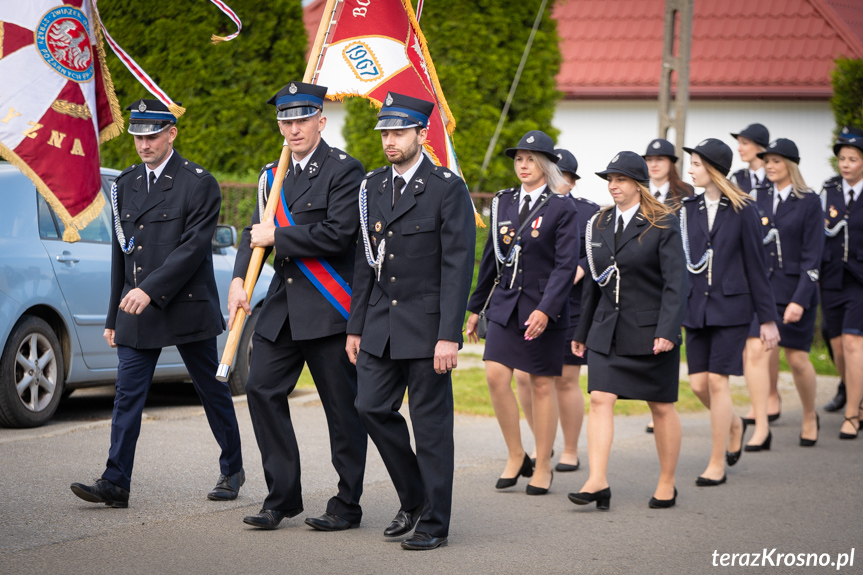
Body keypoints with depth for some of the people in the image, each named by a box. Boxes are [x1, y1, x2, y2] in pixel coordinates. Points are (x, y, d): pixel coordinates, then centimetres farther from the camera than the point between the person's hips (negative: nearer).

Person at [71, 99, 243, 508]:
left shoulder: (199, 183, -7)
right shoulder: (125, 184, 12)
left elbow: (194, 246, -16)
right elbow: (120, 253, 15)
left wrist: (151, 289, -25)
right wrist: (114, 317, 14)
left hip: (187, 306, -5)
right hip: (136, 312, 5)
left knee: (212, 391, 9)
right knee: (127, 396, -4)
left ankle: (232, 471, 24)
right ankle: (115, 483, -6)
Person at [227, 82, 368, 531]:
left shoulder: (344, 171, -7)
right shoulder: (273, 175, 15)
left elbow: (338, 235, -18)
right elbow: (257, 231, 12)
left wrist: (277, 236, -12)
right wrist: (239, 279, -5)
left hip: (329, 308, -7)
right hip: (283, 307, 7)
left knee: (342, 406, 0)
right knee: (262, 389, 1)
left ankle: (347, 506, 10)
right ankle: (282, 497, 10)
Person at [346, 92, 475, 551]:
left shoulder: (448, 189, -8)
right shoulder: (371, 187, 10)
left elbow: (457, 267, -12)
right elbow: (364, 263, 14)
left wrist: (449, 336, -18)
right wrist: (356, 326, 11)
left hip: (426, 325, -6)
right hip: (381, 324, 6)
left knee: (431, 423, 0)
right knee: (372, 408, 3)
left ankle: (433, 522, 9)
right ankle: (414, 498, 22)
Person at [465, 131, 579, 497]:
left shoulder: (562, 207, -6)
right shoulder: (503, 202, 9)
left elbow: (566, 264, -12)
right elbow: (490, 258, 15)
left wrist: (545, 310, -22)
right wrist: (476, 307, 16)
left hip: (544, 309, -4)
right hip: (505, 304, 4)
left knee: (541, 386, 3)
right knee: (495, 375, -8)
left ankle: (542, 467, 14)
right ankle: (515, 456, 8)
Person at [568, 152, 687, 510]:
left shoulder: (663, 225, -7)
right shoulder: (600, 225, 9)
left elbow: (676, 282, -12)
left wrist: (667, 331, -22)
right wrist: (582, 331, 16)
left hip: (650, 332, -4)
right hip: (607, 331, 5)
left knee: (661, 407, 6)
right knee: (600, 400, -10)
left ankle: (667, 484, 18)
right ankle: (597, 482, -14)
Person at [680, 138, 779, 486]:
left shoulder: (742, 210, -5)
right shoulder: (689, 209, 7)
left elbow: (756, 265, -3)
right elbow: (678, 262, 9)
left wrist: (767, 318, -3)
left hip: (731, 307, -4)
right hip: (696, 307, 4)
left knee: (717, 380, -7)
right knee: (699, 383, 2)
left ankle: (717, 464, 3)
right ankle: (734, 425, 33)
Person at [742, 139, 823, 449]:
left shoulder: (808, 202, -5)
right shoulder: (756, 197, 6)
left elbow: (812, 255, -8)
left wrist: (799, 300, -15)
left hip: (795, 289, -2)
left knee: (797, 359, 5)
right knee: (755, 351, -13)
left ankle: (810, 417, 30)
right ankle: (761, 428, -11)